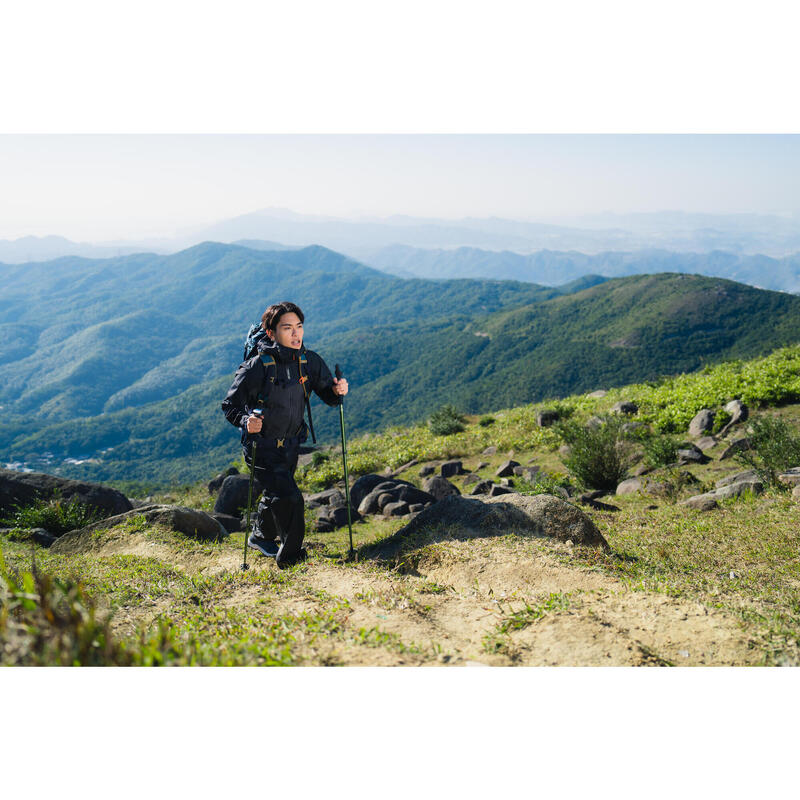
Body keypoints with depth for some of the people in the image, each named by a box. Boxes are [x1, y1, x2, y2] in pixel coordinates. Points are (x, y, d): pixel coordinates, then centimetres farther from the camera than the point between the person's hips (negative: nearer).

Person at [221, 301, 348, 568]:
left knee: (277, 493, 26)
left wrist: (337, 390, -21)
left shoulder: (308, 360, -6)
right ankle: (290, 557, 0)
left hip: (291, 444, 6)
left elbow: (327, 394, 2)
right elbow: (230, 405, -16)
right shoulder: (257, 366, -22)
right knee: (289, 498, -18)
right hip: (263, 448, -6)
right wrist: (246, 421, -36)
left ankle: (261, 537, 53)